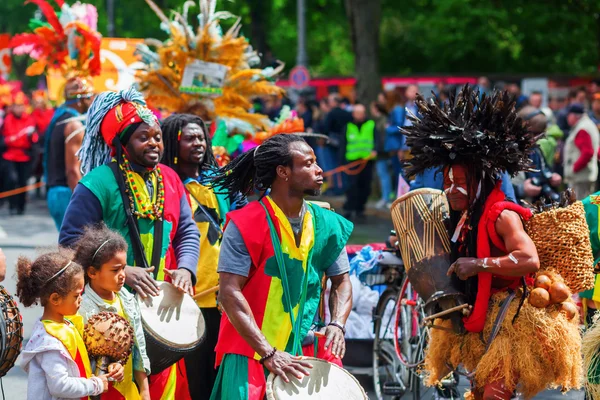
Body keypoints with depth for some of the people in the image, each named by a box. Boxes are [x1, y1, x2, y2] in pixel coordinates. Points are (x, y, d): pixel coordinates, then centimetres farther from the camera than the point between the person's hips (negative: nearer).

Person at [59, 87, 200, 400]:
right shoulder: (99, 184, -11)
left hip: (162, 302, 6)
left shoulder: (169, 179, 9)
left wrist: (184, 268, -7)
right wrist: (122, 272, -22)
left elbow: (187, 230, 13)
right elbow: (71, 241, -14)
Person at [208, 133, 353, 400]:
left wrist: (337, 325, -6)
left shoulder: (327, 225, 5)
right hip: (251, 350, -4)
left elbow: (341, 281, 15)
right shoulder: (245, 225, -10)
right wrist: (269, 354, -20)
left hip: (308, 350, 4)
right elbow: (230, 293, -15)